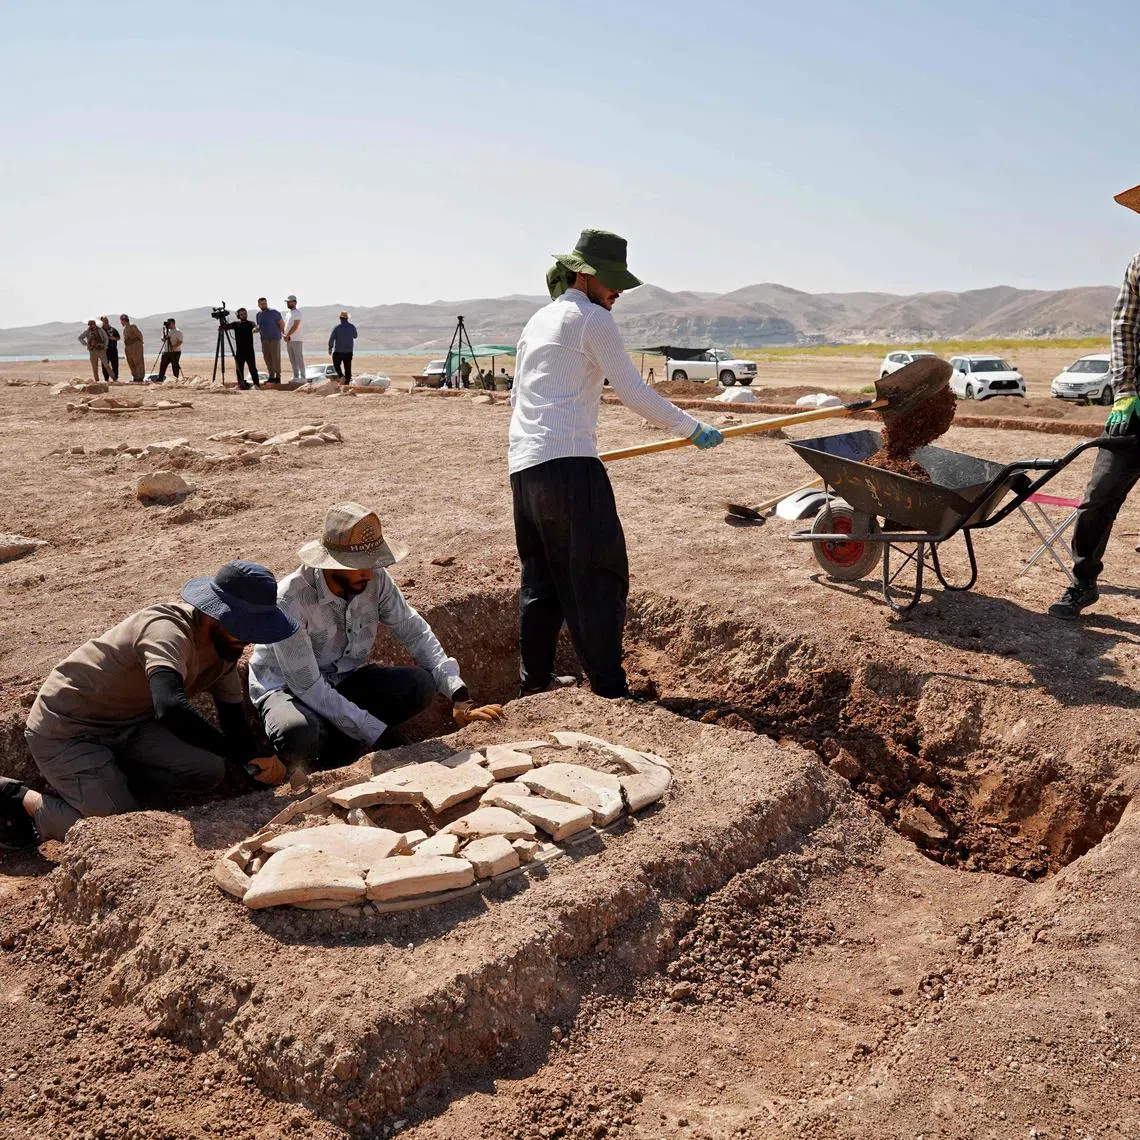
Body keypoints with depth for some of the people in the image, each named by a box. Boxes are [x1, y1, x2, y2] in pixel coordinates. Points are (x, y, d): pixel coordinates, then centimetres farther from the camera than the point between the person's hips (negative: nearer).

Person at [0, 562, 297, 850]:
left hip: (128, 723, 8)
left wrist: (260, 766, -12)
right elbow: (172, 708, -48)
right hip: (66, 730, -8)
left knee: (207, 771, -13)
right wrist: (248, 757, -45)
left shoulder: (225, 644, -4)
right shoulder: (168, 630, -31)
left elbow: (233, 721, 4)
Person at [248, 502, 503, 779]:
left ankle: (333, 757, -7)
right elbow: (308, 687, -28)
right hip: (288, 687, -5)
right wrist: (379, 733, -29)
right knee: (299, 734, -40)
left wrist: (459, 695, -20)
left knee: (421, 685, -20)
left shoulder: (375, 580, -15)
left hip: (344, 678, 6)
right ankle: (301, 767, -2)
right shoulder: (291, 600, -30)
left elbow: (415, 632, -7)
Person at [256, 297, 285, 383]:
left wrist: (283, 333, -7)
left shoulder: (274, 312, -7)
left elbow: (282, 323, -4)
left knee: (276, 358, -6)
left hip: (275, 339, -6)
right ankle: (271, 377, 9)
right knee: (267, 358, 4)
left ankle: (278, 377, -2)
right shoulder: (259, 314, 11)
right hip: (264, 339, 6)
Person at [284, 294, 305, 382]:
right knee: (292, 360, 10)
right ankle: (296, 377, 14)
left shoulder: (297, 313, -9)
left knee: (299, 359, -7)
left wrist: (287, 335, -17)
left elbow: (295, 326, -18)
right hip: (288, 341, 9)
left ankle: (302, 377, -6)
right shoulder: (288, 313, 18)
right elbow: (285, 326, 18)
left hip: (296, 340, -9)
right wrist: (285, 336, 0)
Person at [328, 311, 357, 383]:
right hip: (349, 351, 3)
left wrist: (330, 347, 3)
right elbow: (355, 336, 15)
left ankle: (341, 376, -13)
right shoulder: (352, 327, 0)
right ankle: (347, 382, 8)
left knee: (337, 364, 11)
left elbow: (331, 338, -8)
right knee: (347, 367, 9)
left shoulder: (336, 327, -9)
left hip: (338, 351, -3)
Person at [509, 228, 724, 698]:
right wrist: (692, 430, 2)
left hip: (523, 466, 9)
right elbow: (633, 392, -7)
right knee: (597, 579, -7)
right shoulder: (591, 319, -1)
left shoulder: (537, 321, 24)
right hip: (570, 465, -9)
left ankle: (535, 682, 21)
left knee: (540, 579, 15)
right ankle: (609, 691, -7)